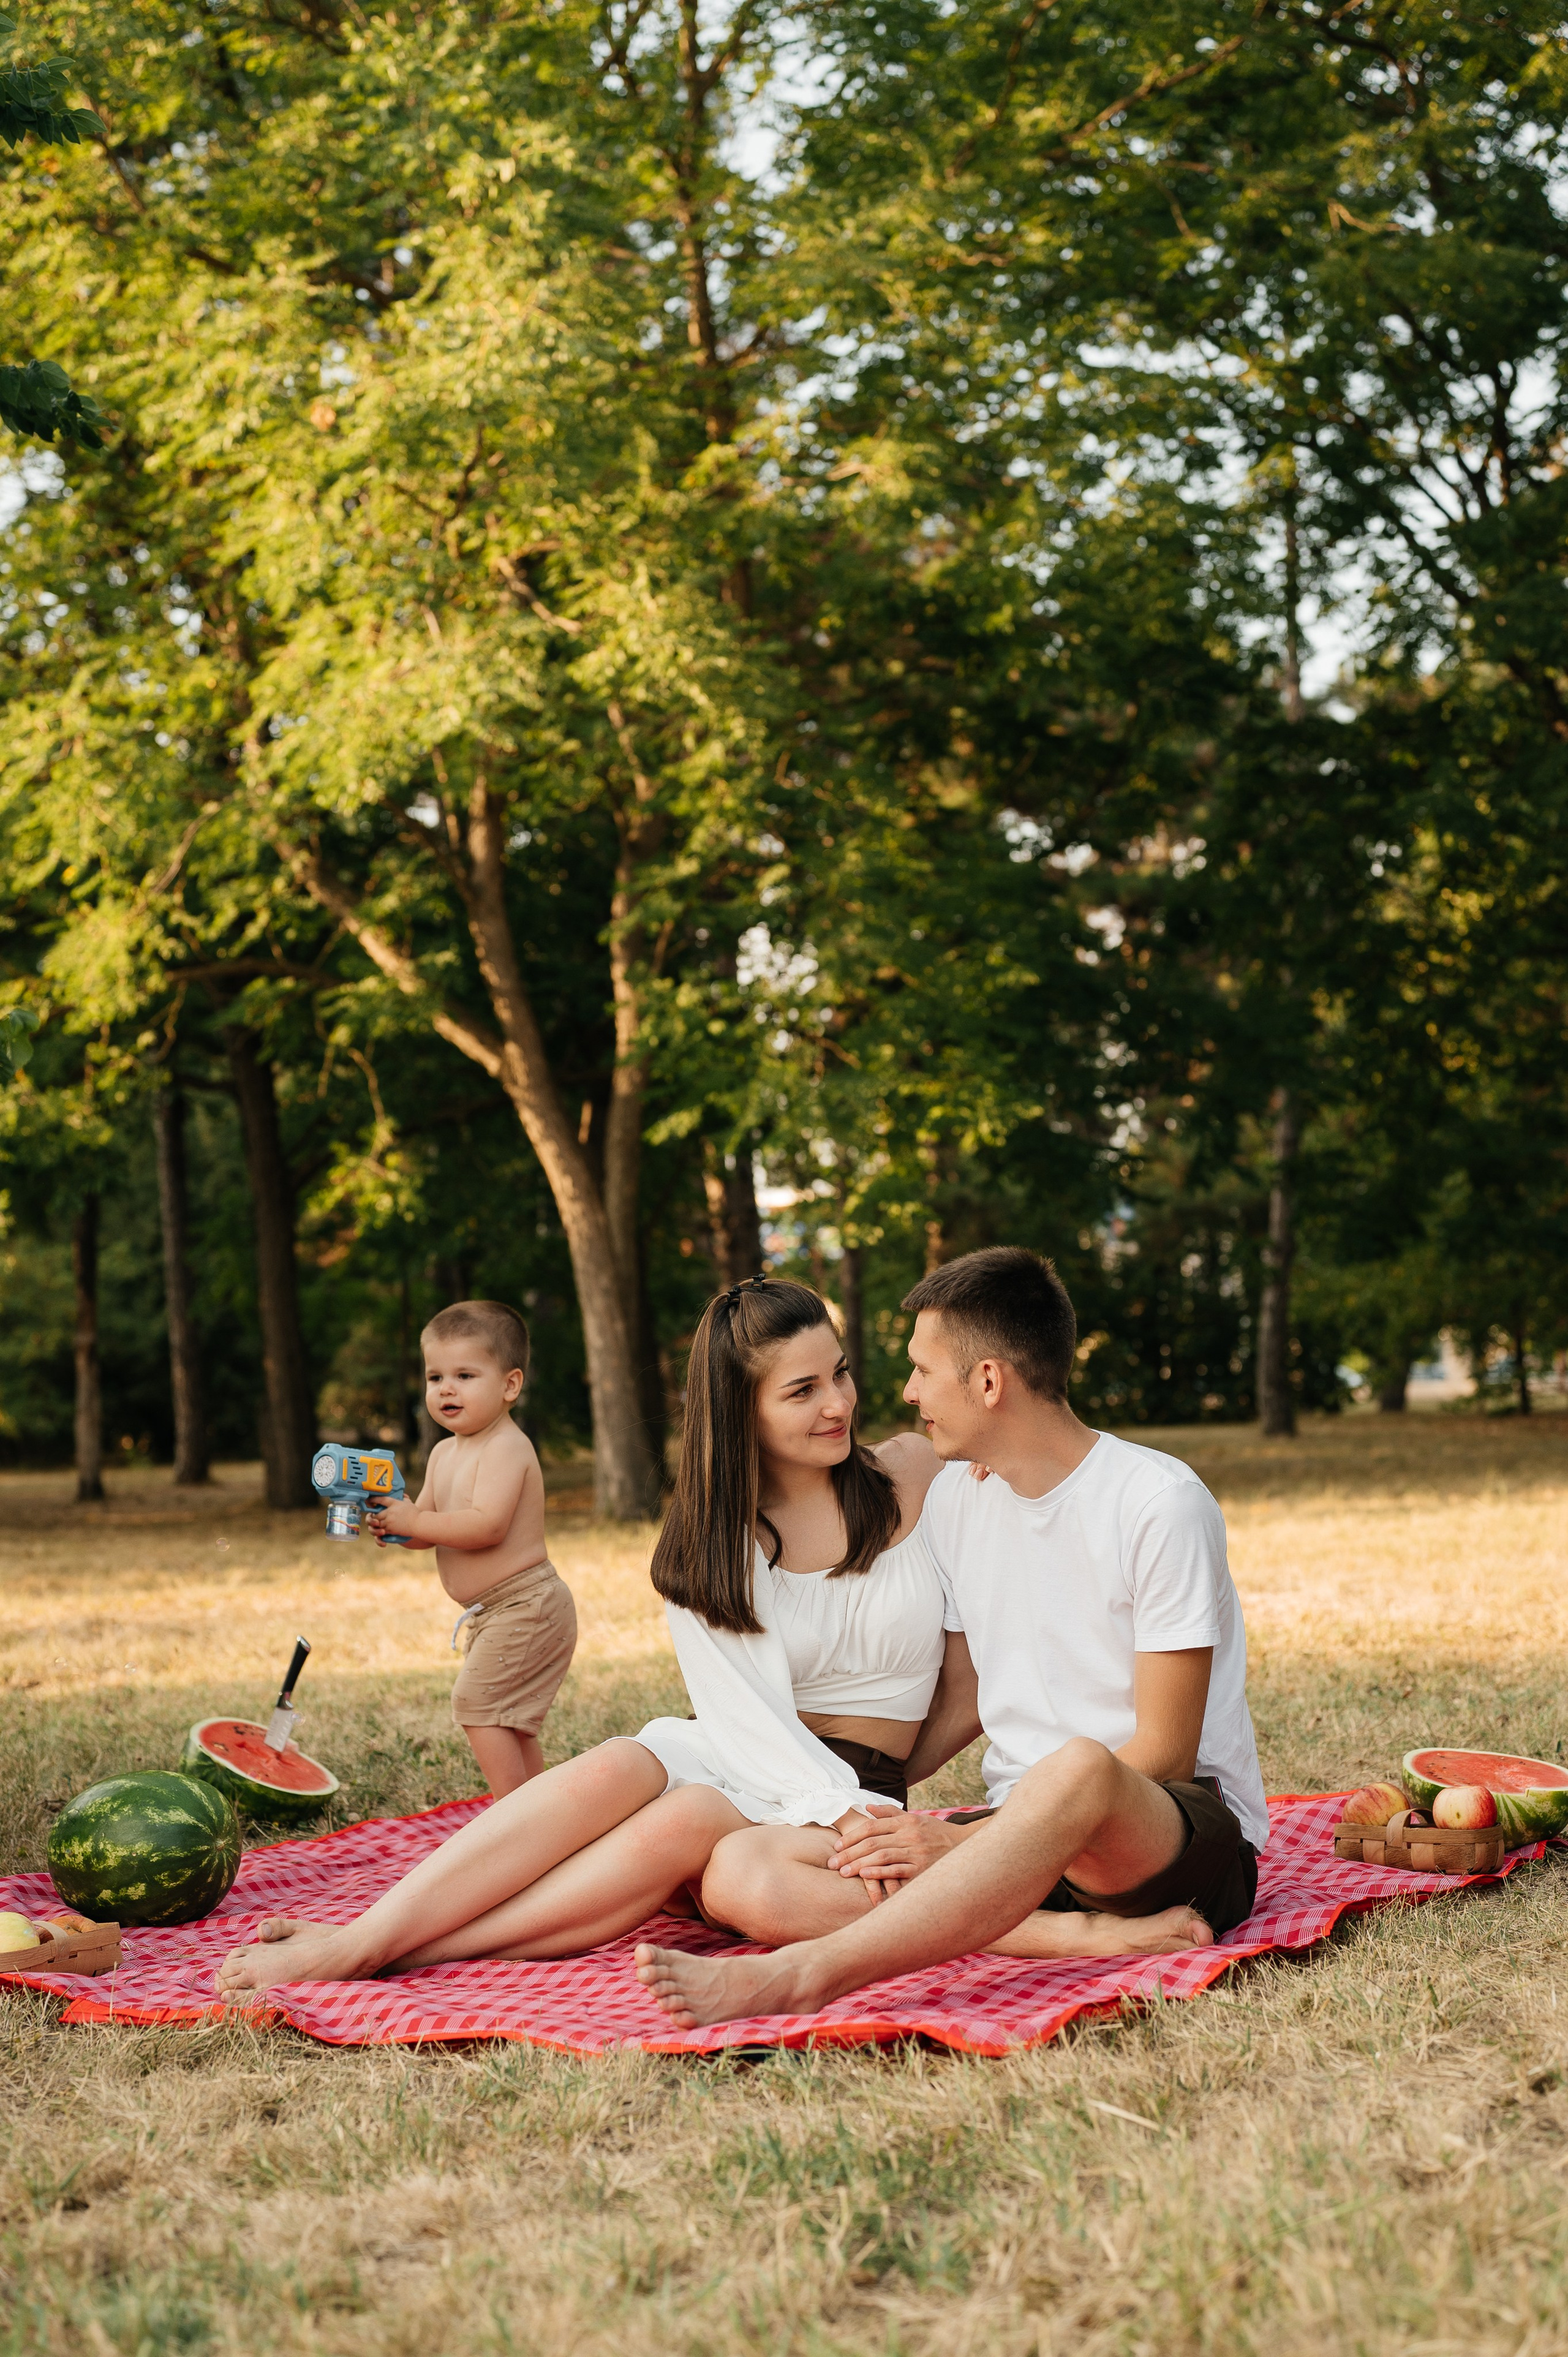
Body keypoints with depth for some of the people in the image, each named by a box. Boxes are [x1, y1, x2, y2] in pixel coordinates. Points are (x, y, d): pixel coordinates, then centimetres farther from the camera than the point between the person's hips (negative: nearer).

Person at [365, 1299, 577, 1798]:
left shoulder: (506, 1448, -19)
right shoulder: (445, 1453, 12)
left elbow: (487, 1525, -31)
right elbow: (426, 1526, 13)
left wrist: (415, 1521, -24)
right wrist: (389, 1523, -8)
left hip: (523, 1604, -10)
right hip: (493, 1615, 10)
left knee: (476, 1703, -13)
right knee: (507, 1721, 17)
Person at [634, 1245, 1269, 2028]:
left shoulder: (1160, 1503, -11)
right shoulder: (955, 1498, 10)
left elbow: (1162, 1754, -13)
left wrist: (969, 1841, -17)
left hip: (1189, 1834, -6)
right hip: (1025, 1829, 6)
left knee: (1078, 1771, -44)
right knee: (736, 1868, -18)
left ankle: (804, 1973, -47)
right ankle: (1074, 1935, -29)